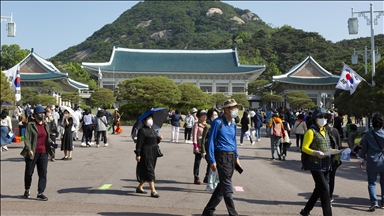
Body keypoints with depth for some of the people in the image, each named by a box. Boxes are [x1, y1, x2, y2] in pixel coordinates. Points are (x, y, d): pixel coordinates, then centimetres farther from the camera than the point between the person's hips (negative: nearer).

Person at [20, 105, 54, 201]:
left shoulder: (46, 125, 12)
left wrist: (50, 143, 0)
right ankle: (27, 190, 31)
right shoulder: (30, 125, -3)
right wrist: (29, 149, -22)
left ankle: (40, 193, 1)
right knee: (29, 172, 9)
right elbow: (26, 138, -10)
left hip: (43, 153, 4)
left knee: (43, 173, -3)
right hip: (32, 153, -3)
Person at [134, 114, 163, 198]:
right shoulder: (142, 130, -10)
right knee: (149, 170, -9)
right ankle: (153, 191, -8)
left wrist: (159, 139, 0)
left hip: (153, 153, 9)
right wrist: (138, 154, -17)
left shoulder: (152, 129, 15)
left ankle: (139, 187, 28)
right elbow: (139, 143, -14)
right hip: (146, 153, -9)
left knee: (145, 172, 14)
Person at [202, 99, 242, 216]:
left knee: (222, 185, 14)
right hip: (222, 156, -8)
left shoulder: (233, 124, 11)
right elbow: (211, 141, -9)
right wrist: (212, 160, -12)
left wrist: (236, 157, 16)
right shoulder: (218, 122, -10)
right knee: (227, 188, -7)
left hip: (231, 156, 8)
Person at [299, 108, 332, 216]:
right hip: (316, 165, -8)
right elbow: (304, 148, -12)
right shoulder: (311, 131, -8)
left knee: (318, 190, 14)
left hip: (326, 165, 8)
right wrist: (316, 153, -26)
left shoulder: (325, 131, 16)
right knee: (325, 190, -10)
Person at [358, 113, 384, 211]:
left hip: (372, 162, -1)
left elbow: (364, 149, 2)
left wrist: (361, 160, 14)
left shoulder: (368, 135, -4)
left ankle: (374, 202, -13)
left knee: (372, 183, 3)